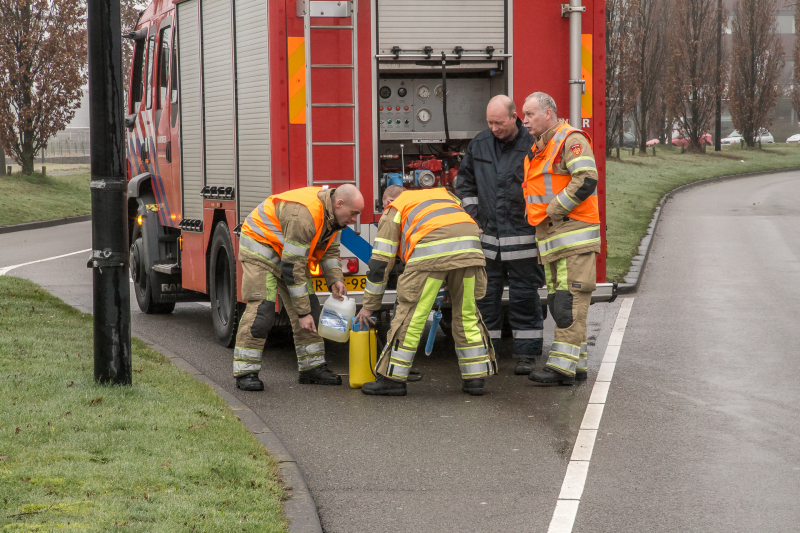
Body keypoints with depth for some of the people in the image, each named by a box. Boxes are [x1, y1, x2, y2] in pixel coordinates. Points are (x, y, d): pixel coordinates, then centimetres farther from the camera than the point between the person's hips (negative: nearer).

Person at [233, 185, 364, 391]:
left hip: (289, 251, 9)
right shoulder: (304, 216, -35)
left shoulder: (332, 213, -7)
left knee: (309, 307, 3)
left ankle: (312, 366, 10)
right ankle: (245, 372, -15)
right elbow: (293, 268, -33)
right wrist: (302, 313, -29)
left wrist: (335, 280, -10)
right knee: (261, 308, -18)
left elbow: (330, 249, 8)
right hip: (260, 244, -9)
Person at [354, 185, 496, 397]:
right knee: (467, 314, 16)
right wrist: (448, 285, 35)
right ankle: (475, 378, 16)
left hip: (431, 252, -4)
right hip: (469, 247, 4)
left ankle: (393, 378, 8)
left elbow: (381, 261, 21)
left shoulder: (393, 211, 25)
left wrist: (369, 306, 27)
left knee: (411, 314, 4)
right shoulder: (441, 194, 39)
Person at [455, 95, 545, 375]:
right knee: (486, 296, 7)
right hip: (487, 236, 4)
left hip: (522, 236, -4)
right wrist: (473, 213, 10)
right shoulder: (479, 144, 7)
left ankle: (525, 355, 8)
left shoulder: (532, 144, -6)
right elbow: (464, 180, 20)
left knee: (524, 296, 2)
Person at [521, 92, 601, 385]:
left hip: (574, 232, -10)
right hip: (551, 238, 10)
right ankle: (577, 364, 12)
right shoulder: (537, 151, 21)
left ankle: (563, 365, -16)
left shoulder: (571, 140, -7)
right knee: (558, 302, 8)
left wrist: (553, 210, -16)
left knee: (570, 300, -12)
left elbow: (586, 181, -19)